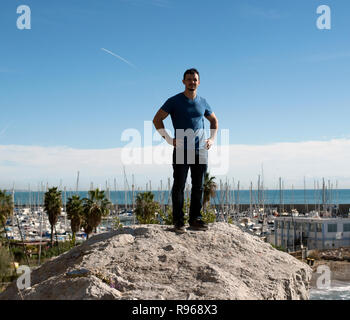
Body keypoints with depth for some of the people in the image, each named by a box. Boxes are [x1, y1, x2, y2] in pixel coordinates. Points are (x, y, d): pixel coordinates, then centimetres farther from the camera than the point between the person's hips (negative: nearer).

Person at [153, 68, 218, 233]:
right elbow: (157, 119, 0)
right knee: (179, 186, -2)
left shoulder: (202, 102, 12)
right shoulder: (174, 101, 0)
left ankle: (195, 219, 14)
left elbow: (214, 120, 26)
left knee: (198, 187, 6)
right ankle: (178, 221, 3)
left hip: (200, 151, 4)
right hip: (181, 151, -4)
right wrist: (168, 139, -9)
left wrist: (212, 139, 11)